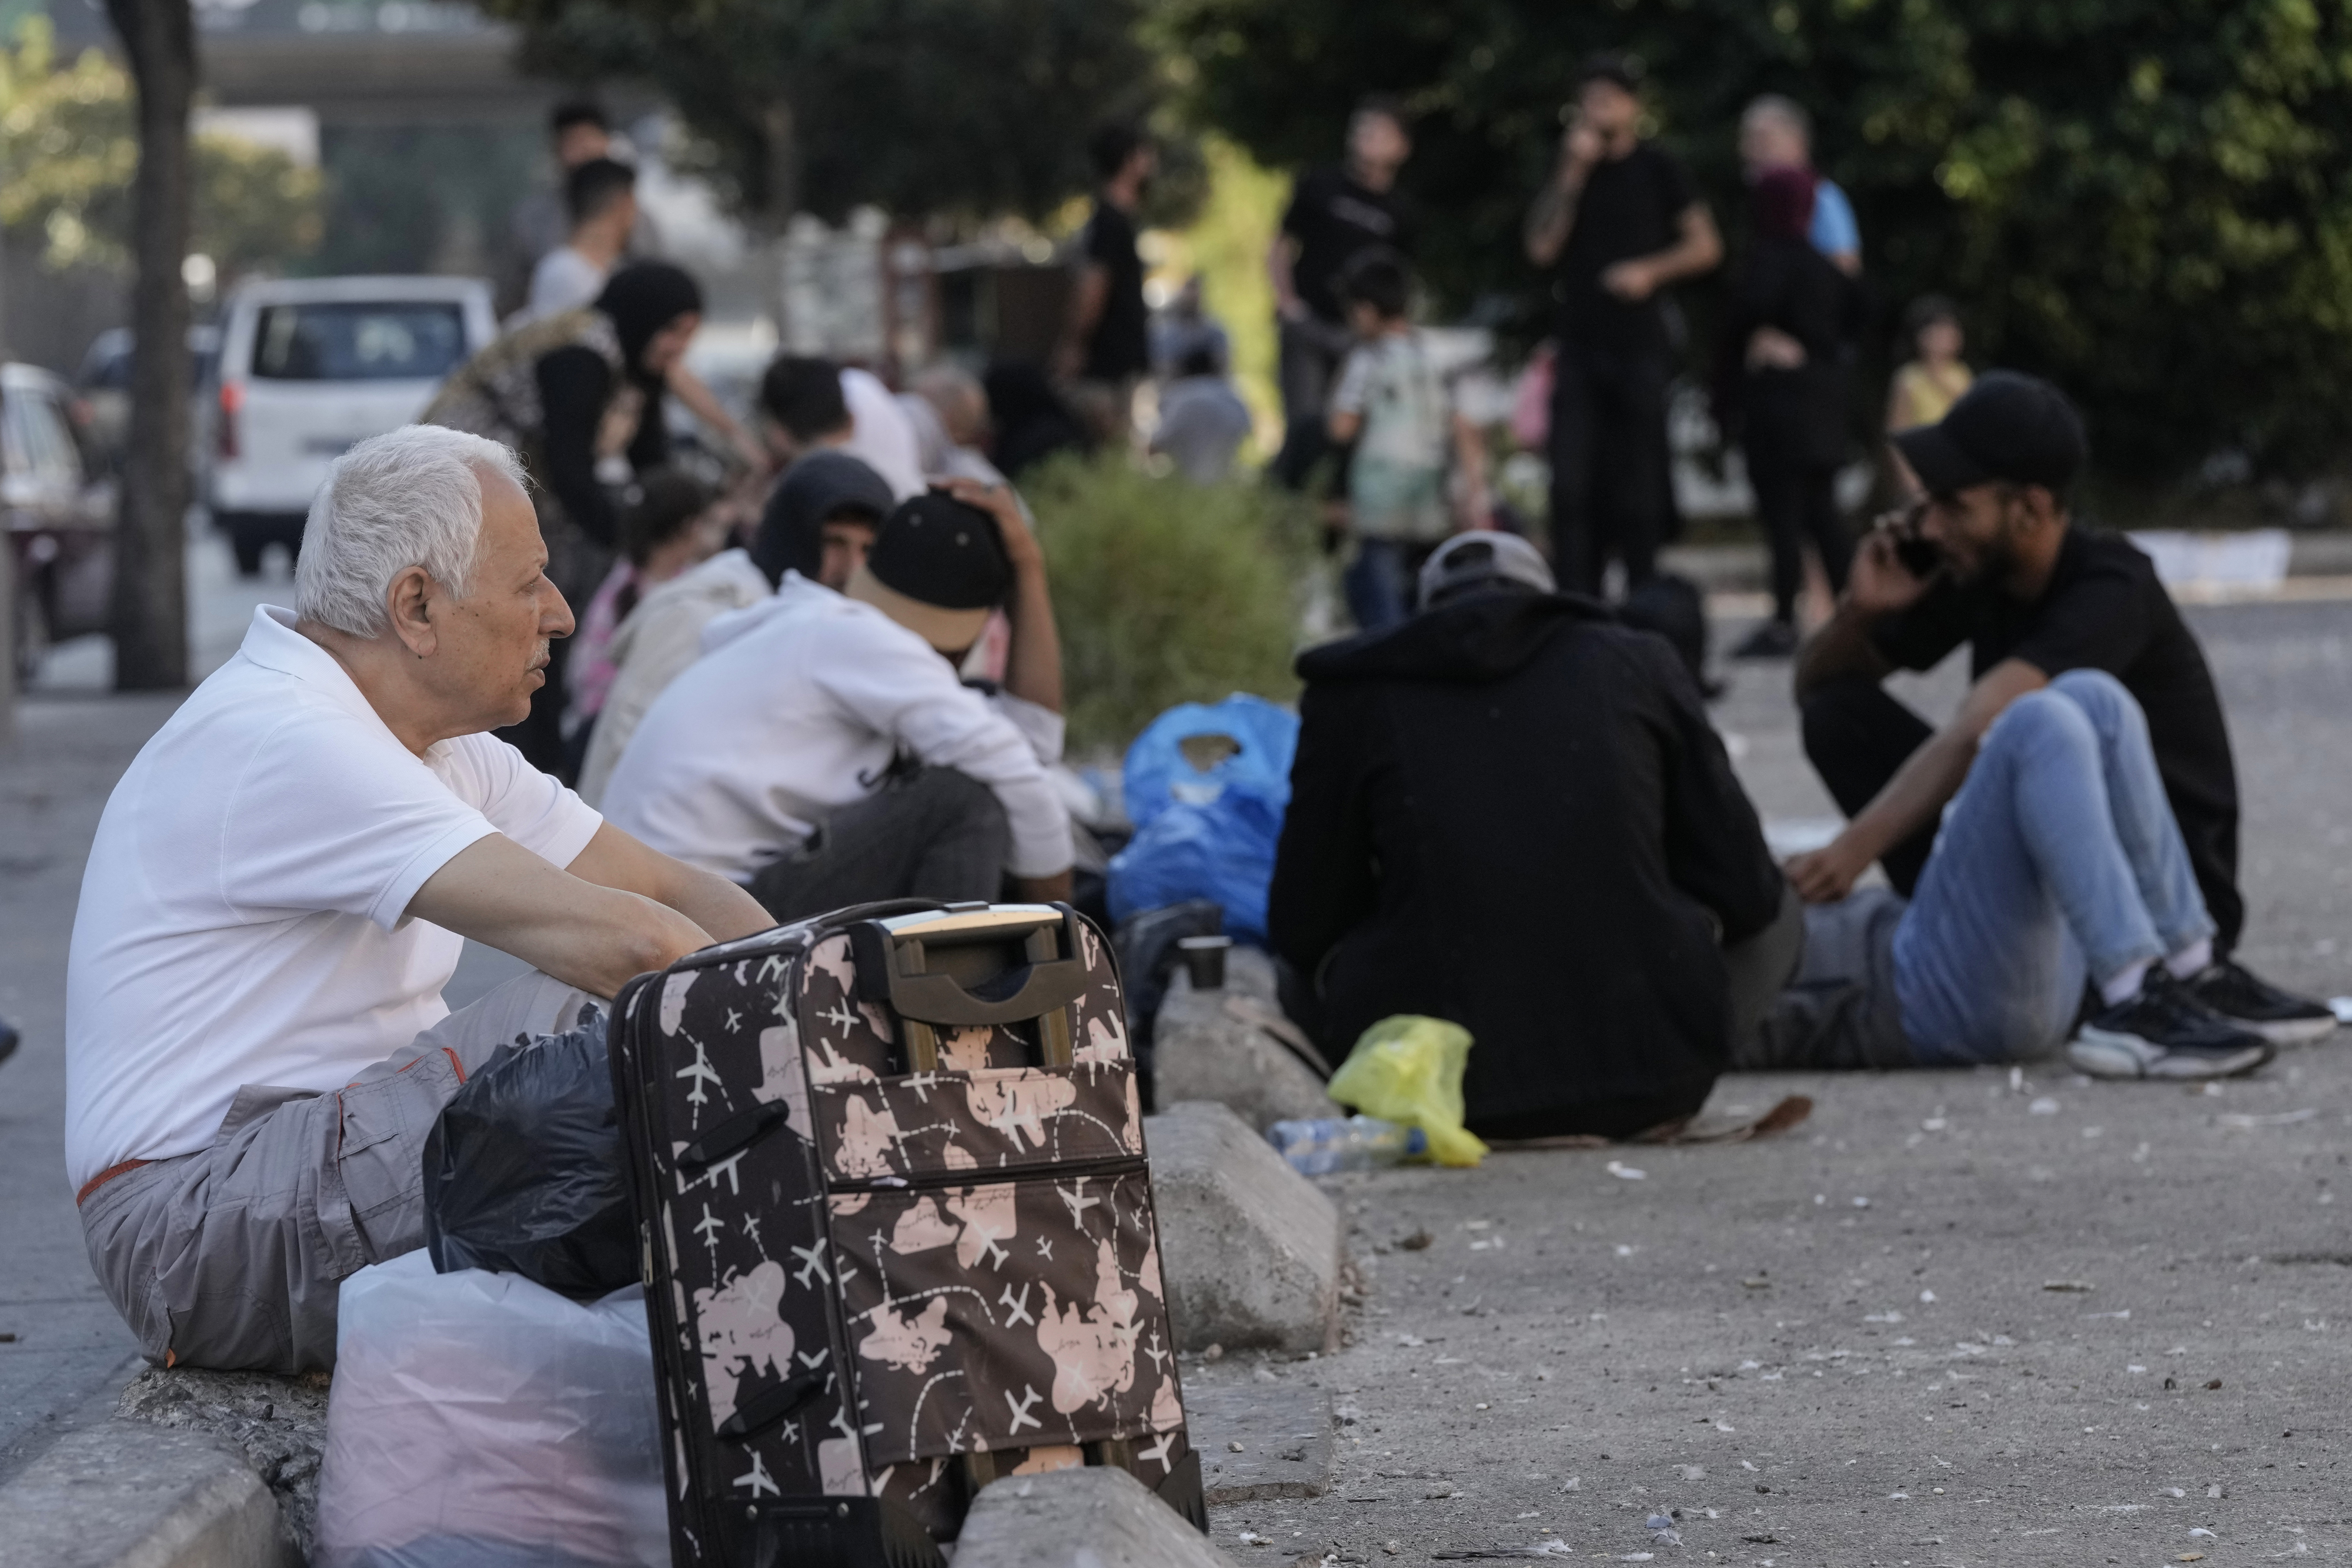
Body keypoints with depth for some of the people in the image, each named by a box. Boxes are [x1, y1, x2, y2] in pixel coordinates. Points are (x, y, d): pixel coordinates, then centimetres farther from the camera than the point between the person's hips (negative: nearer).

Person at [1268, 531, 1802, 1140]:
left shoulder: (1353, 691, 6)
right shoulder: (1639, 662, 8)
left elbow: (1303, 927, 9)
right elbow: (1746, 893, 9)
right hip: (1650, 1079, 1)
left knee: (1309, 961, 32)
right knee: (1775, 916, 30)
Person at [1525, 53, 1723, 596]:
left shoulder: (1657, 170, 2)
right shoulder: (1569, 170, 10)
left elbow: (1705, 246, 2)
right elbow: (1542, 247, -1)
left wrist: (1650, 271, -12)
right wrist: (1572, 176, -7)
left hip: (1641, 344, -2)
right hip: (1580, 345, 3)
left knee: (1639, 484, 0)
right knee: (1572, 484, -5)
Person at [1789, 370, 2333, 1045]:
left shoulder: (2110, 591, -23)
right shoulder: (1974, 577, -1)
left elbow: (1975, 732, -37)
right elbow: (1814, 686, 10)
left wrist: (1855, 849, -46)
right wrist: (1859, 611, -12)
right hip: (2033, 870, 7)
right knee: (1839, 708, -6)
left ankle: (2190, 971, -22)